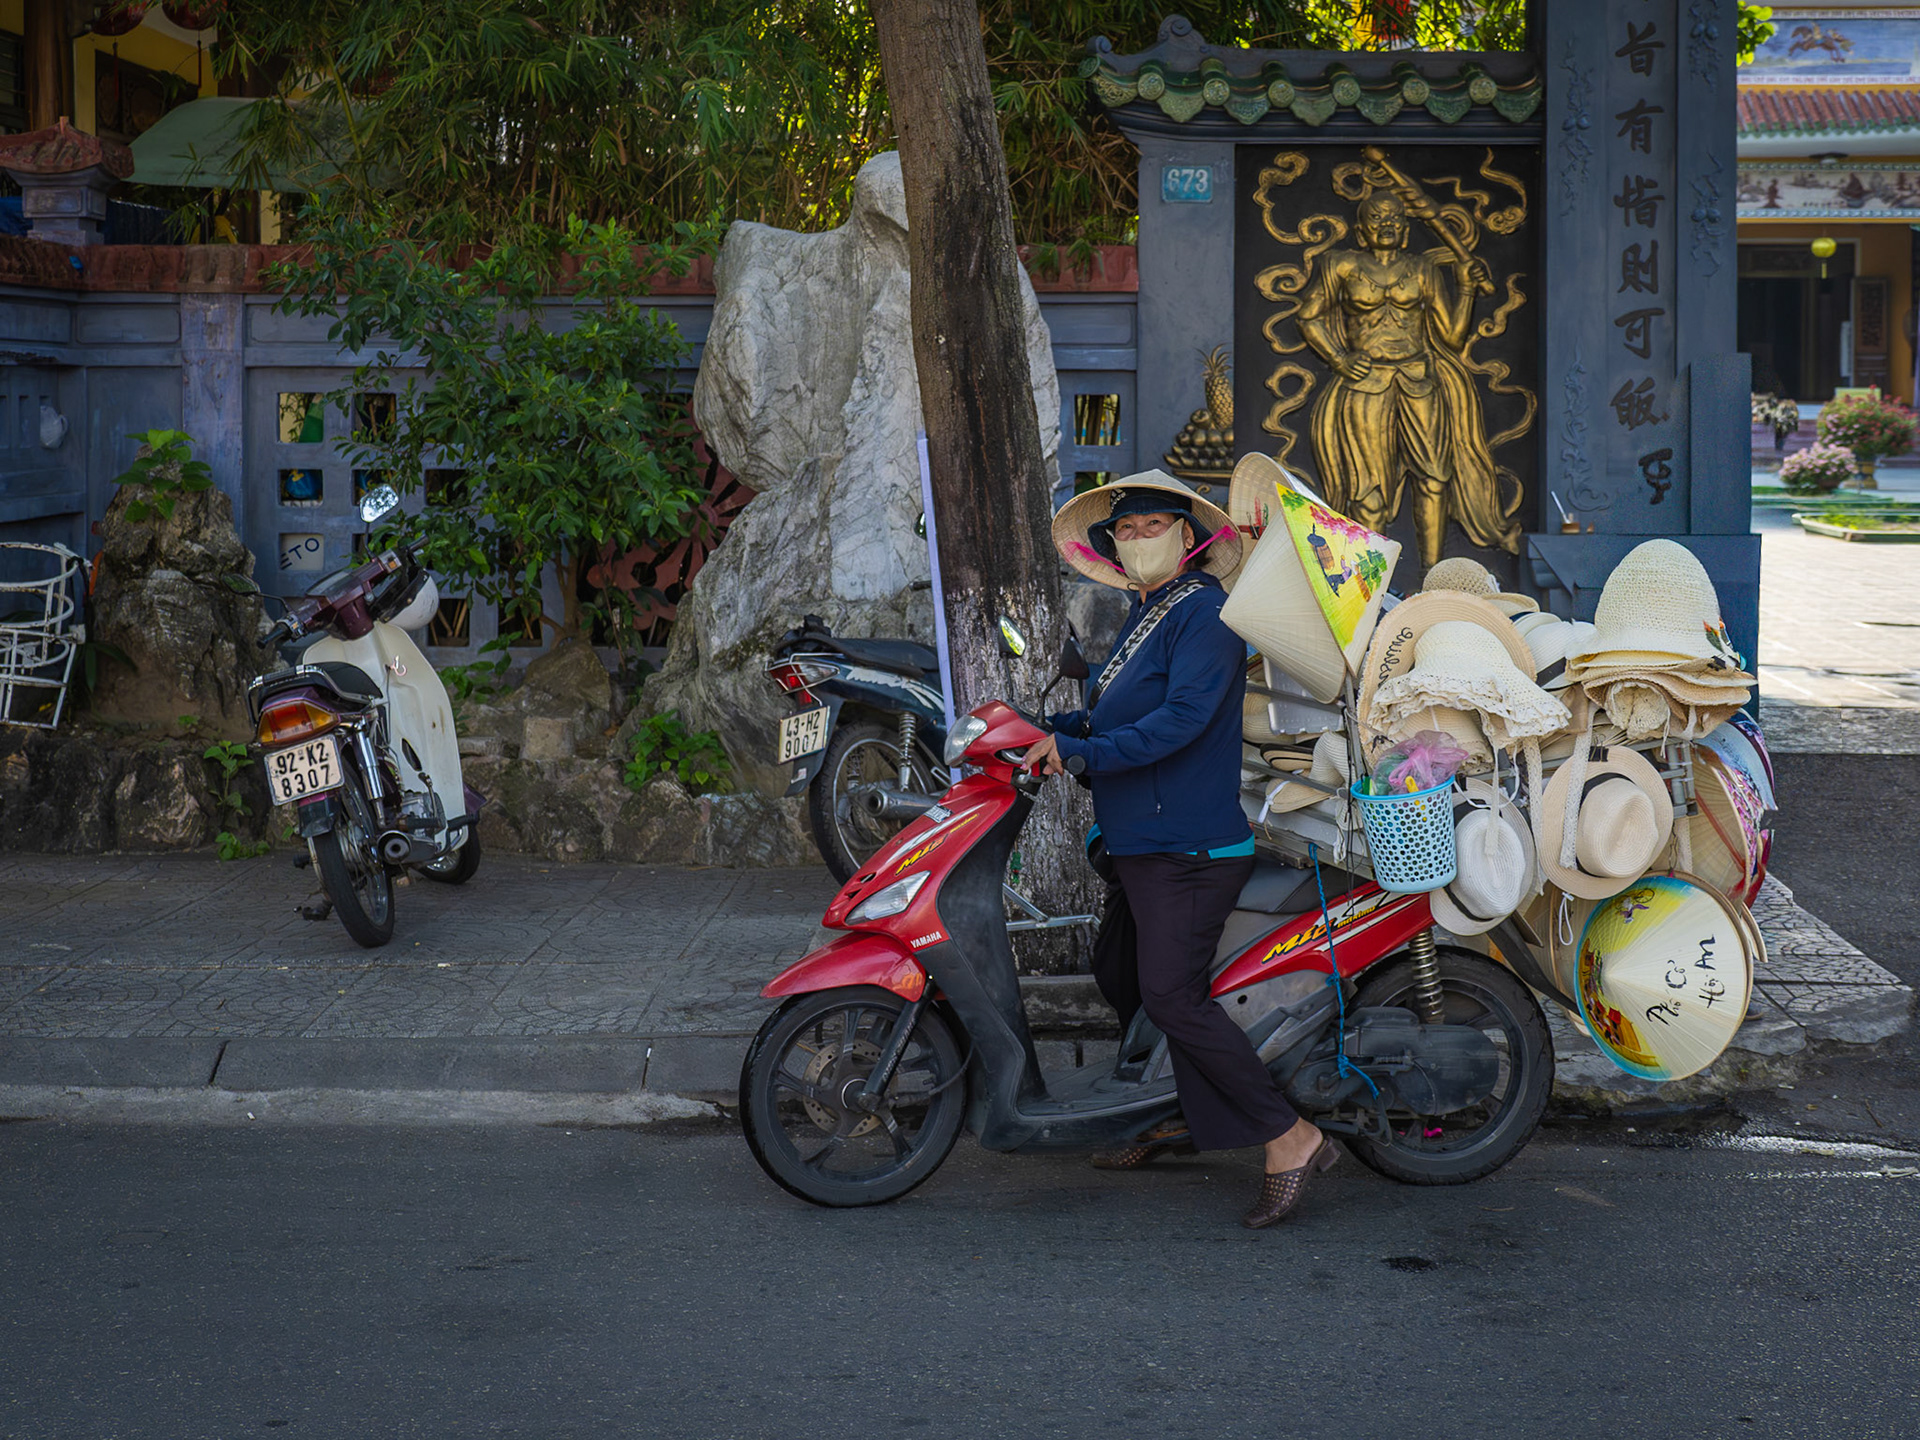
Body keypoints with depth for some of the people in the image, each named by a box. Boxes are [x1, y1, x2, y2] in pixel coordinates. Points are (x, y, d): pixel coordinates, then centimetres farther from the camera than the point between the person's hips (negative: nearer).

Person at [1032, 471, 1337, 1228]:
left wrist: (1079, 751, -27)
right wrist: (1049, 728, 9)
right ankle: (1179, 1117, 32)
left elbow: (1181, 718, -24)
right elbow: (1115, 710, 24)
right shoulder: (1145, 614, 18)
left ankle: (1291, 1138, -11)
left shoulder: (1203, 612, -13)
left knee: (1172, 995, -17)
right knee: (1117, 975, 19)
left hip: (1188, 846, -11)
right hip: (1142, 845, 11)